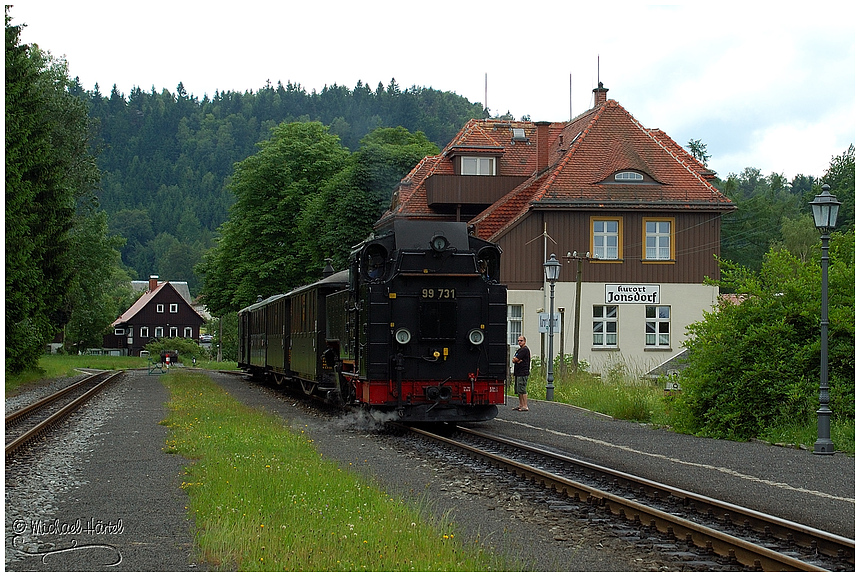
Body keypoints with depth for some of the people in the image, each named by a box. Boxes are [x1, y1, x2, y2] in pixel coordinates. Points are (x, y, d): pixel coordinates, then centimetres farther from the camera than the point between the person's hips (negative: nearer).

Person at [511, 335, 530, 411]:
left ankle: (525, 406, -11)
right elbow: (513, 360, 11)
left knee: (522, 390, -11)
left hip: (523, 373, -10)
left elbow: (515, 359, -14)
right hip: (518, 373, 10)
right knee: (518, 390, 12)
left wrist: (515, 359, 6)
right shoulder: (519, 350, 21)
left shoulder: (525, 350, -10)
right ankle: (521, 405, 18)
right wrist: (517, 360, -8)